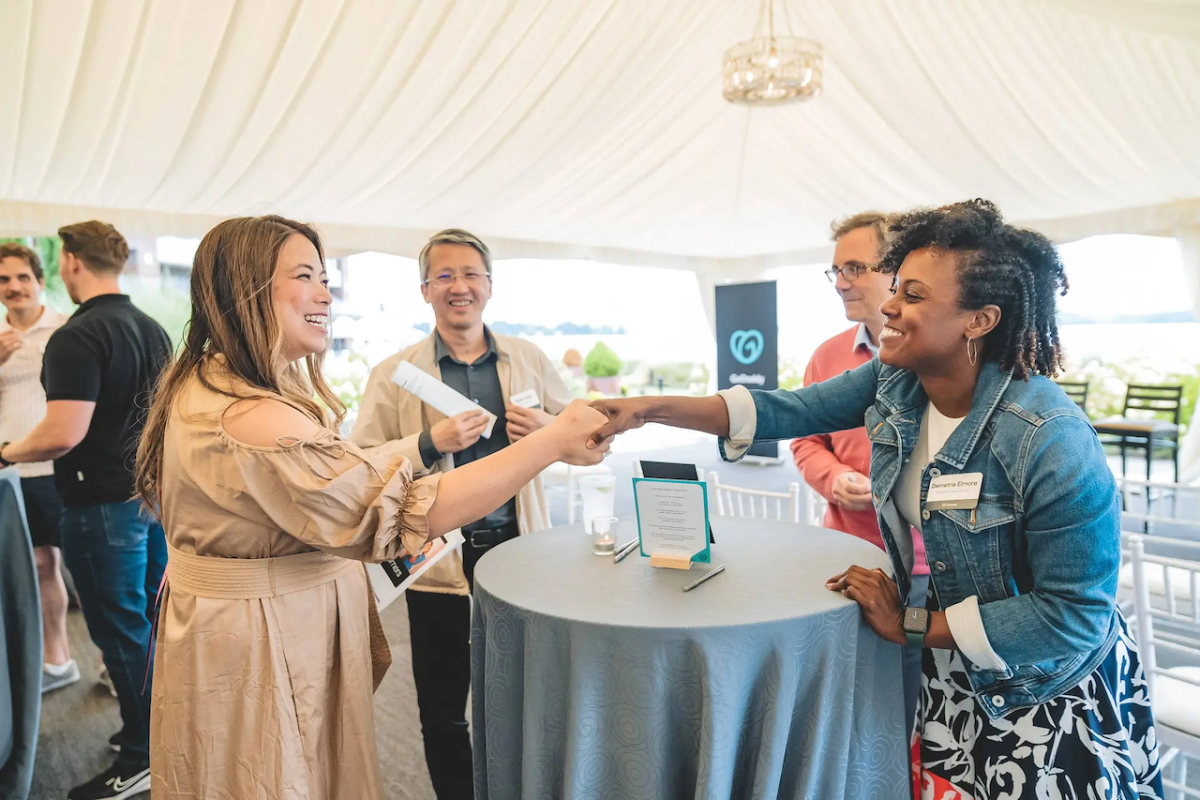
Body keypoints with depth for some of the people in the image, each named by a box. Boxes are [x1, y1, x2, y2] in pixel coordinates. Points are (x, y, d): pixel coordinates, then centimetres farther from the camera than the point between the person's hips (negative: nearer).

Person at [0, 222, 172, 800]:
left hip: (105, 503, -8)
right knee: (153, 617, 18)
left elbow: (63, 434, -23)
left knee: (121, 629, 3)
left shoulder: (77, 338, -18)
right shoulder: (153, 330, 7)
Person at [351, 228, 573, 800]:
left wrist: (546, 430, -11)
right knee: (442, 711, 13)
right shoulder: (394, 374, -1)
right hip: (439, 560, -1)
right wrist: (431, 444, -20)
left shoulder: (529, 359, 5)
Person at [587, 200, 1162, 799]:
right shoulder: (896, 379, -11)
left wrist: (911, 625, -24)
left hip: (1046, 697, -5)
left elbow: (1076, 613, -27)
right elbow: (794, 411, -7)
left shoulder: (1051, 439, -31)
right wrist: (651, 409, -14)